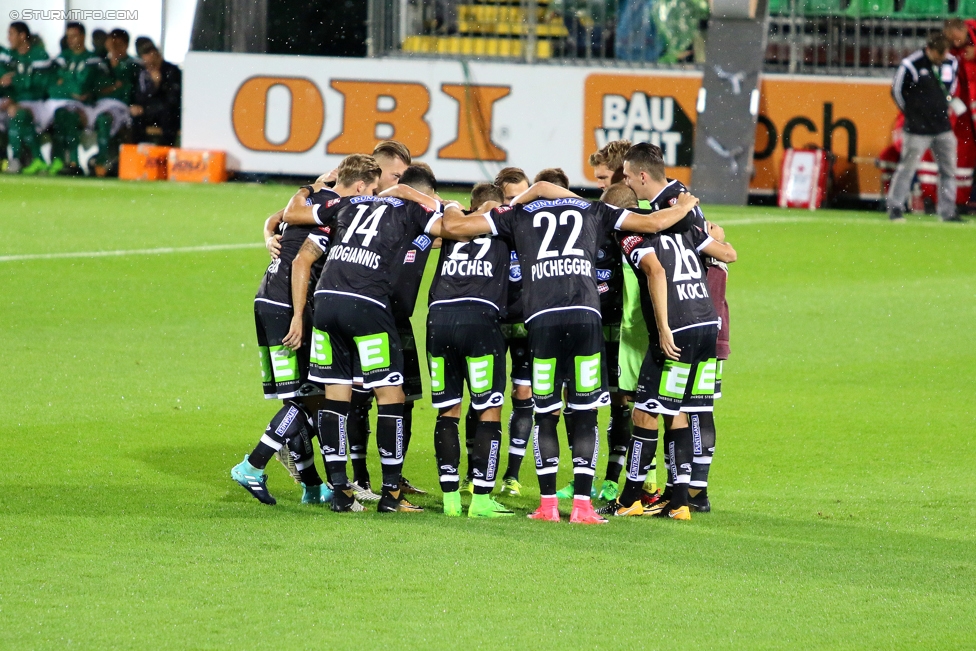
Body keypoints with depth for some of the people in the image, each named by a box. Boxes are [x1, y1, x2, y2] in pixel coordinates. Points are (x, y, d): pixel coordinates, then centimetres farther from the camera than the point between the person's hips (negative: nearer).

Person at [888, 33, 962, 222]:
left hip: (943, 128, 5)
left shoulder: (951, 63, 4)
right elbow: (897, 90, -2)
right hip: (918, 129, -5)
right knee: (907, 167, -3)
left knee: (949, 169, 5)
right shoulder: (911, 65, -13)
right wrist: (912, 113, 4)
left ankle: (947, 211, 12)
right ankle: (895, 208, 6)